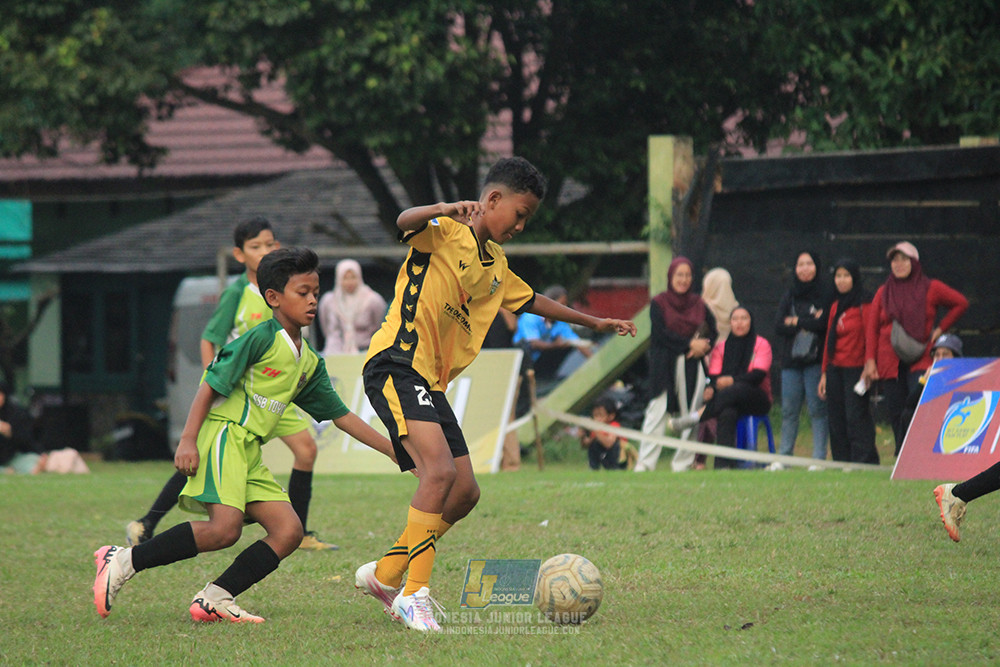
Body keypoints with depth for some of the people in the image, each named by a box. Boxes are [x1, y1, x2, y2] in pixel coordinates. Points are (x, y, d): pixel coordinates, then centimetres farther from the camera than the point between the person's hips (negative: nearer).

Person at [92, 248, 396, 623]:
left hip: (250, 452, 9)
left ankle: (215, 600, -8)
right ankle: (121, 563, -19)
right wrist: (188, 440, -20)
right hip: (223, 435, -9)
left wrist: (396, 451, 18)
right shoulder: (262, 339, -7)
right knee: (224, 528, -25)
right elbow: (209, 387, -10)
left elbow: (343, 417, 22)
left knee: (288, 531, -6)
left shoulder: (309, 364, 17)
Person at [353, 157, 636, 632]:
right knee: (440, 470, -25)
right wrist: (444, 212, -49)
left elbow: (531, 302, 38)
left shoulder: (495, 266, 21)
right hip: (398, 365, -10)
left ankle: (384, 575, 20)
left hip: (431, 383, 10)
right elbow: (405, 222, -29)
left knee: (465, 492, 7)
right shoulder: (443, 233, -6)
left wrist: (595, 323, 44)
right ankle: (415, 593, -22)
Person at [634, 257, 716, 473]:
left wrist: (701, 348, -8)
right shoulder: (658, 303, 2)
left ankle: (683, 463, 7)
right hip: (665, 366, -4)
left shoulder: (698, 304, 13)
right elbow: (661, 333, -8)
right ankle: (645, 463, -10)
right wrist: (689, 344, -12)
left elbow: (712, 333, 13)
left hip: (692, 366, 4)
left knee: (691, 414, 1)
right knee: (657, 412, -10)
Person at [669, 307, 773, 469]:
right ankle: (723, 464, -48)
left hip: (756, 399, -1)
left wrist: (732, 380, -24)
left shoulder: (761, 345, 7)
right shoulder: (721, 348, 15)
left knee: (738, 389, -38)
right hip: (730, 402, 1)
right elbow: (713, 376, 2)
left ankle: (695, 417, -43)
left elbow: (759, 375, -8)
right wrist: (711, 388, -23)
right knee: (727, 413, -37)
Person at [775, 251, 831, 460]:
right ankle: (784, 457, 7)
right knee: (789, 411, 3)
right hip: (791, 361, 4)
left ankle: (819, 457, -4)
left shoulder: (825, 296, 1)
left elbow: (825, 324, -12)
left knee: (817, 409, -6)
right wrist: (810, 322, -7)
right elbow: (779, 327, 2)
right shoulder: (788, 297, 14)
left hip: (815, 362, -4)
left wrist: (796, 322, -2)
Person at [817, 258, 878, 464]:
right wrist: (825, 374, 17)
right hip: (836, 370, 7)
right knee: (836, 420, 4)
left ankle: (864, 462, -9)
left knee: (856, 418, -10)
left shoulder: (864, 306, -6)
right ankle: (841, 461, 8)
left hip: (856, 370, -7)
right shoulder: (836, 307, 16)